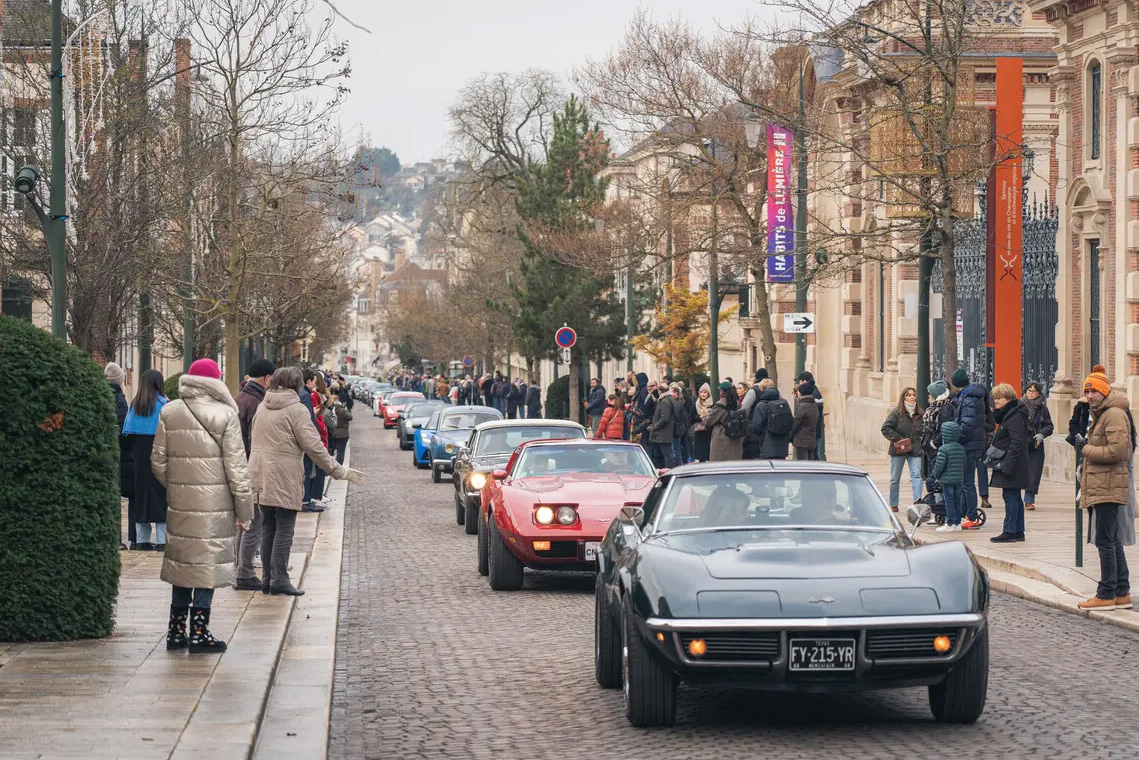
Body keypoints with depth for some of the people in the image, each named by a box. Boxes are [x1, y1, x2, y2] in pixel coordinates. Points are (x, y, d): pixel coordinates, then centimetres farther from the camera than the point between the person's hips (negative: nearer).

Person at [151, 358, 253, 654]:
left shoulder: (169, 413, 4)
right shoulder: (225, 415, -7)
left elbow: (158, 462, 7)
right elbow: (236, 466, -6)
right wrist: (244, 508, 0)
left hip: (180, 501, 4)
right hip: (215, 503, -4)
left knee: (182, 559, 13)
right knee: (208, 562, 1)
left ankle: (177, 630, 18)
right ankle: (199, 631, 1)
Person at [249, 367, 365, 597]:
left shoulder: (263, 407, 11)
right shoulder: (294, 409, -11)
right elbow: (313, 446, -14)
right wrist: (340, 471, -8)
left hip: (261, 477, 7)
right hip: (284, 479, -7)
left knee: (268, 528, 13)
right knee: (284, 530, -1)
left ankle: (268, 578, 16)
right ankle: (279, 579, -2)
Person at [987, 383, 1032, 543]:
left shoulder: (1015, 417, -15)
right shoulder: (1007, 415, 17)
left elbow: (1017, 443, -21)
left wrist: (1007, 465, -24)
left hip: (1011, 464, -11)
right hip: (1007, 465, 11)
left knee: (1010, 497, -8)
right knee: (1014, 498, 11)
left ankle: (1010, 531, -8)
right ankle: (1018, 531, 15)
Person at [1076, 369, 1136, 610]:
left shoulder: (1115, 415, -12)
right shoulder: (1100, 415, 21)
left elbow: (1116, 451, -22)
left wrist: (1086, 448, -12)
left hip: (1109, 488, -11)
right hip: (1099, 488, 11)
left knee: (1105, 541, -10)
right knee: (1113, 542, 12)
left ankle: (1106, 594, -9)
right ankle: (1122, 593, 17)